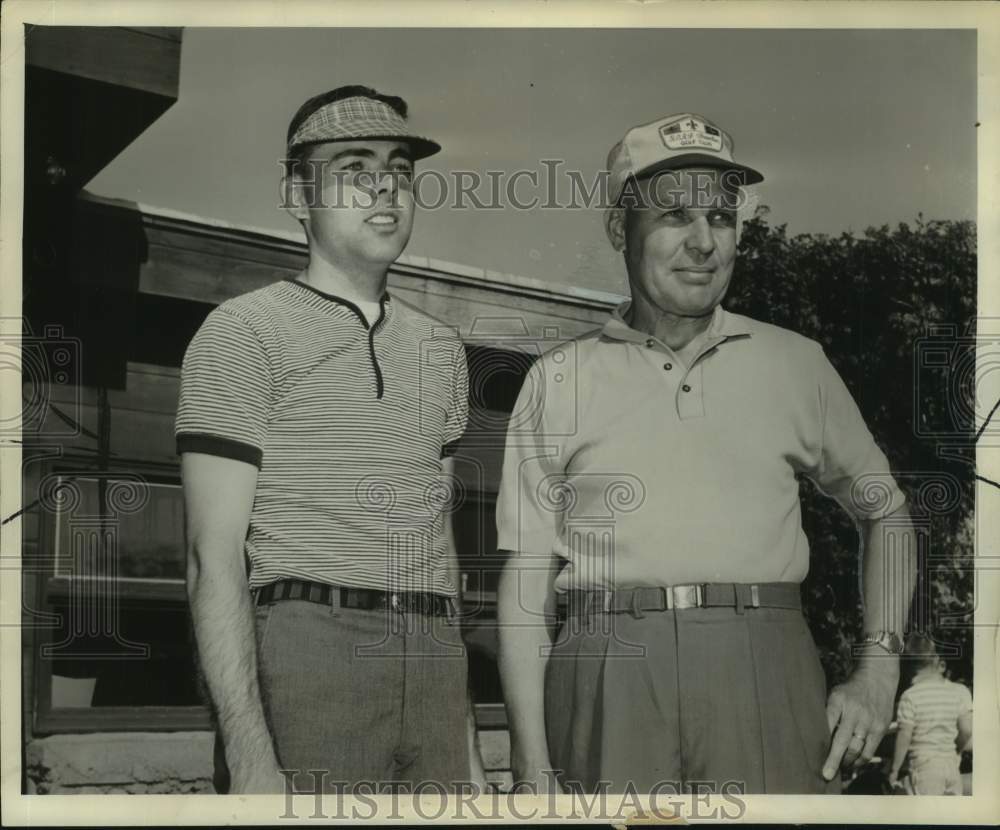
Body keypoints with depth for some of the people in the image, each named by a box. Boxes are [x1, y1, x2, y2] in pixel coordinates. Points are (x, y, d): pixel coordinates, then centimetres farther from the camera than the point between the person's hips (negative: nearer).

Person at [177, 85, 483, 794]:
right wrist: (250, 756, -17)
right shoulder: (246, 330, 0)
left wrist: (467, 742, 12)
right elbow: (213, 555, -7)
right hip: (309, 649, -5)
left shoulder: (440, 350, 17)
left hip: (436, 657, 5)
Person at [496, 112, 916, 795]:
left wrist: (878, 672, 9)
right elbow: (526, 582, 7)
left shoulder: (796, 364, 14)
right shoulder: (560, 379, 10)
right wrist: (533, 766, -1)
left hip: (763, 671, 1)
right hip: (608, 683, 0)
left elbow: (886, 511, 23)